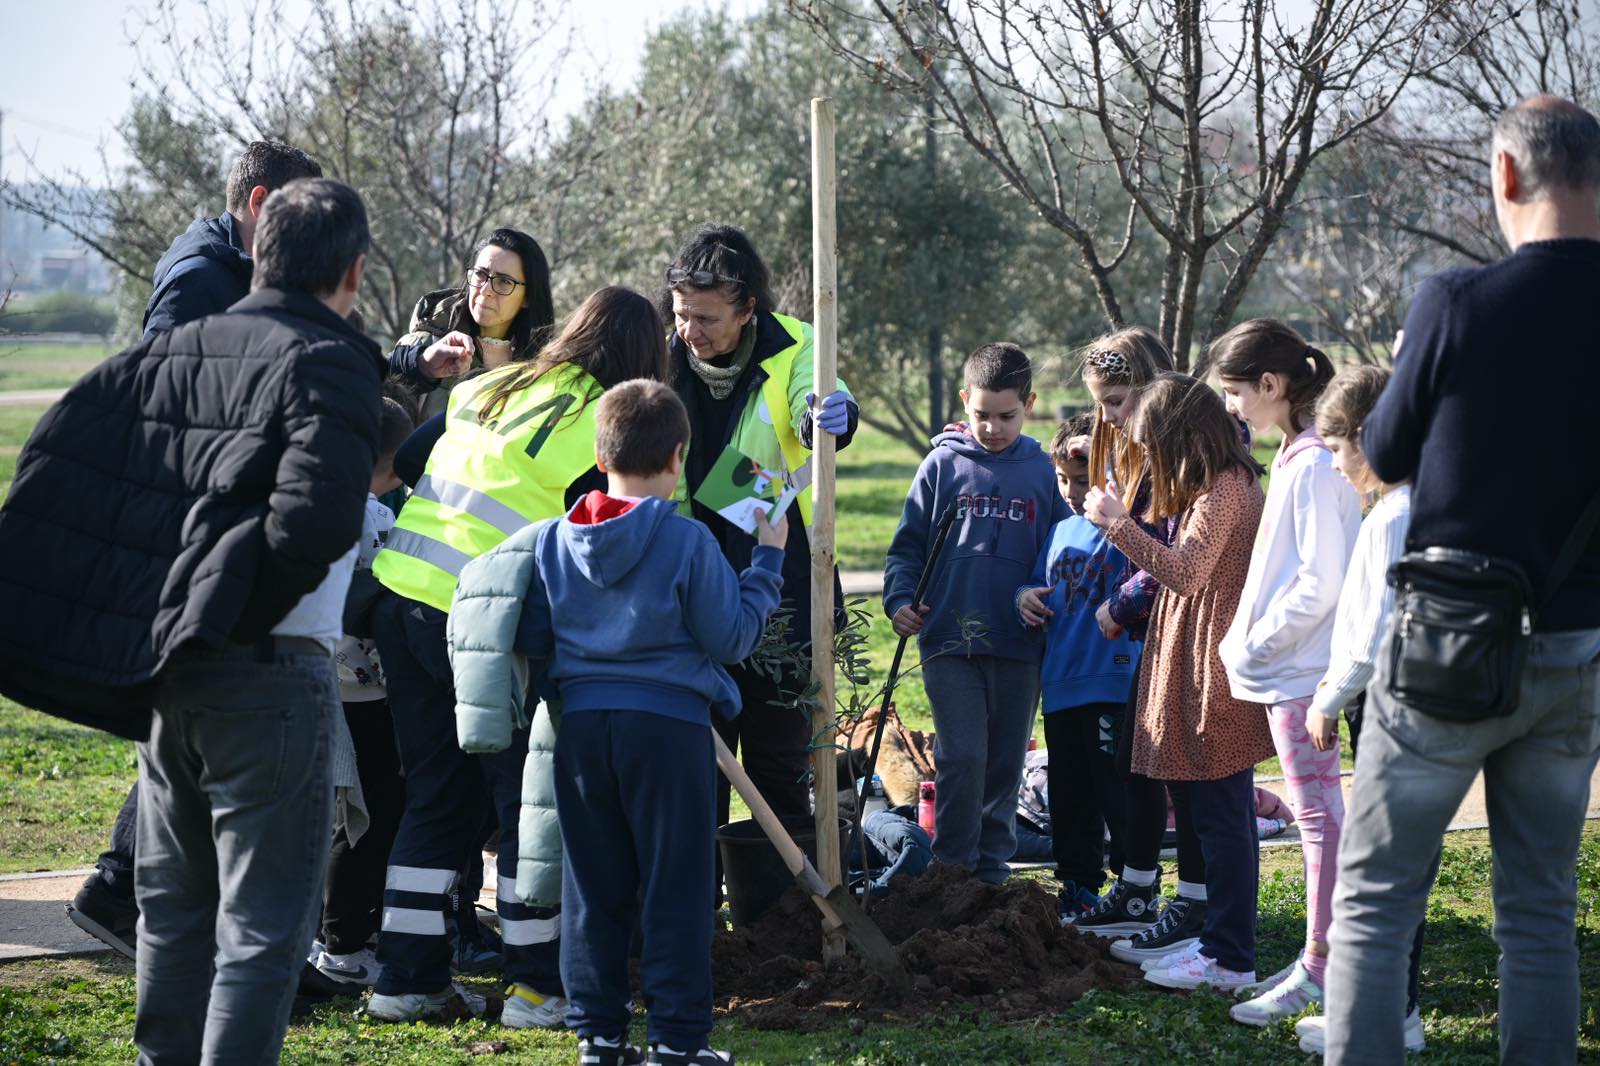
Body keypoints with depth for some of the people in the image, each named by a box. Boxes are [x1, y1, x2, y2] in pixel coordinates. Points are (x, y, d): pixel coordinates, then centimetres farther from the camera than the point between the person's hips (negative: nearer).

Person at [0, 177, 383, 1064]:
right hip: (268, 673, -7)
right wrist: (248, 611, -9)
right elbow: (317, 518, -26)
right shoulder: (329, 365, -12)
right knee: (263, 921, -2)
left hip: (166, 677, 7)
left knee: (174, 903, 19)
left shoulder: (179, 348, 9)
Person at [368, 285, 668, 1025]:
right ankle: (540, 985, 10)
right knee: (534, 799, 6)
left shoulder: (486, 390, 14)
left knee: (436, 795, 17)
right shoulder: (601, 428, -7)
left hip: (400, 596, 7)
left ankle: (406, 979, 19)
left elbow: (398, 462, 19)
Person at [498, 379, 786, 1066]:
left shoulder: (553, 542, 4)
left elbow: (531, 639, 9)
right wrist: (768, 561, 4)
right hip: (668, 725, -4)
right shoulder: (689, 543, -11)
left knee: (593, 887, 11)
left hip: (580, 725, 4)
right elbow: (732, 636, -6)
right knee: (675, 889, 2)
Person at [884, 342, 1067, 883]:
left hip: (1018, 646, 2)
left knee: (1005, 766, 9)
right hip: (949, 641, -2)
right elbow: (907, 545, 7)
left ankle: (991, 872, 21)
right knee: (962, 757, -13)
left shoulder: (1043, 471, 7)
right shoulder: (943, 464, 3)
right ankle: (951, 872, -3)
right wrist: (900, 600, -8)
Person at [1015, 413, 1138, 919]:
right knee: (1069, 796, 13)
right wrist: (1025, 596, 4)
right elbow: (1040, 586, 27)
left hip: (1113, 683, -7)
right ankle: (1075, 886, 23)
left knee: (1118, 792, -3)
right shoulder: (1061, 532, 15)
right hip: (1060, 684, 7)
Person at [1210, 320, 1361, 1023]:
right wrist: (1249, 641, 14)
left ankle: (1318, 970, -1)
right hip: (1288, 668, 10)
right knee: (1317, 813, 14)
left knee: (1318, 814, -5)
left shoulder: (1314, 466, -18)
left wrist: (1255, 645, -13)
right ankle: (1321, 958, 20)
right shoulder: (1296, 457, 12)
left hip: (1299, 671, -10)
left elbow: (1321, 581, -21)